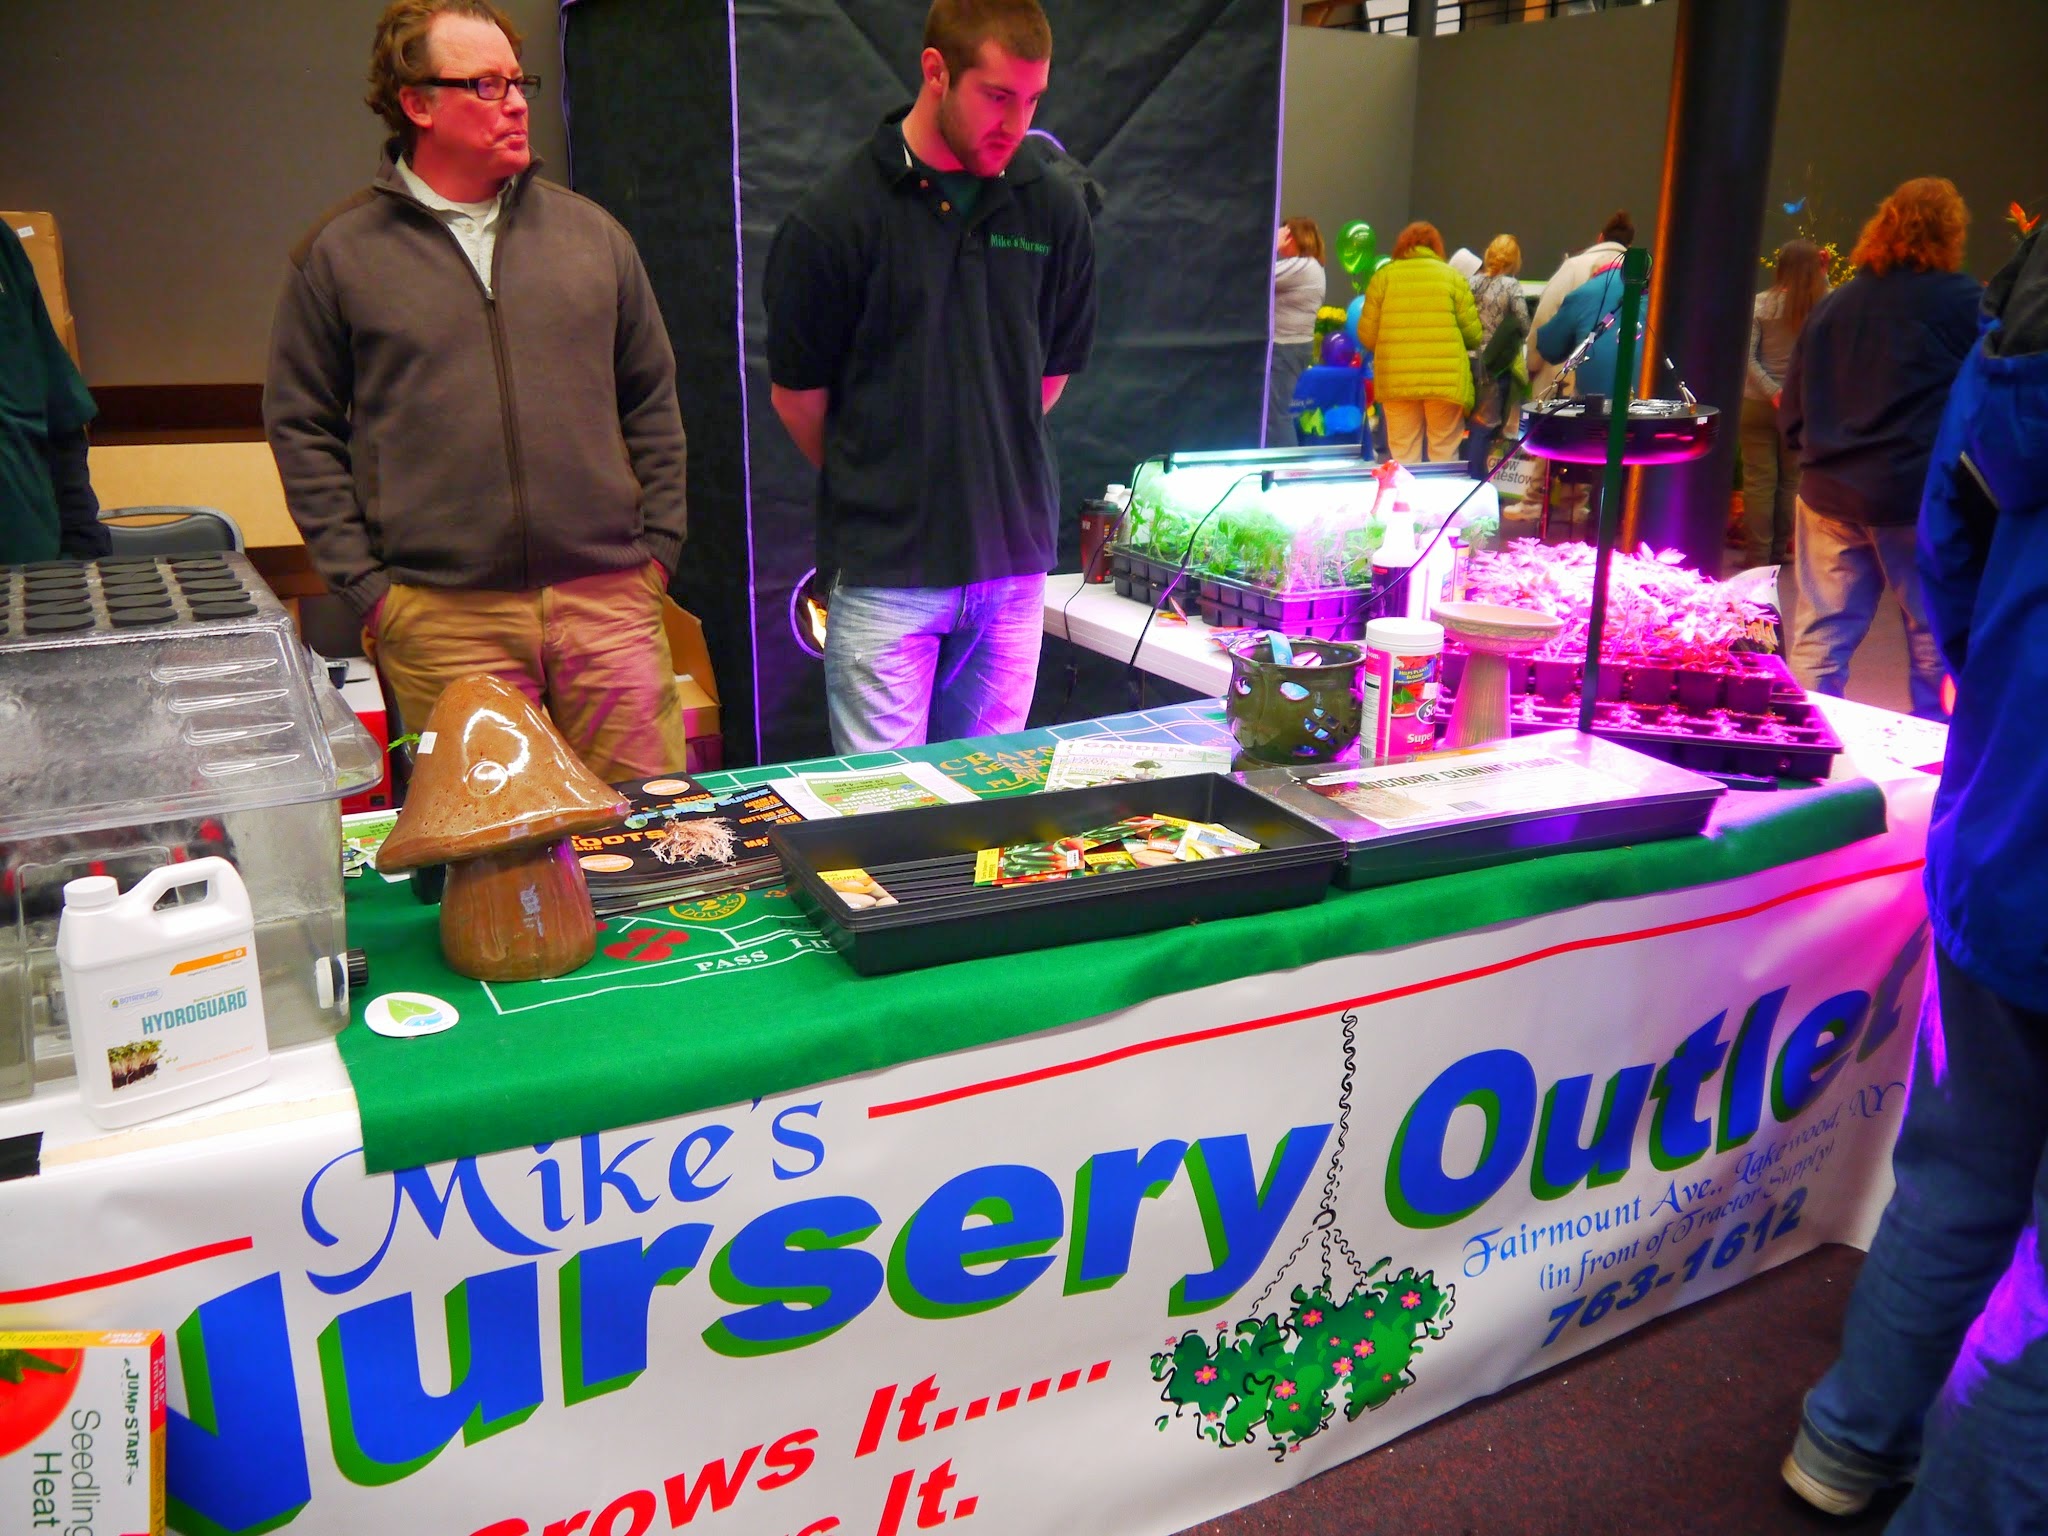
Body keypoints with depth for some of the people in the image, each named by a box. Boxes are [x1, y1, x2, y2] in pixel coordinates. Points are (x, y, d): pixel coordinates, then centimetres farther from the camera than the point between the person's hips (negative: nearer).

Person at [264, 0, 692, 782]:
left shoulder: (590, 232, 12)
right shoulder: (338, 253, 5)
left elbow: (652, 401, 15)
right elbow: (301, 428, 6)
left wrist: (657, 550, 8)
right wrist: (365, 585, -1)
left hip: (609, 600, 2)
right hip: (444, 620, -1)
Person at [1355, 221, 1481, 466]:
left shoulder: (1383, 276, 5)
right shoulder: (1452, 276, 5)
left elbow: (1367, 335, 4)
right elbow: (1472, 334, 3)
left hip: (1396, 380, 1)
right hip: (1446, 379, -1)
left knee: (1403, 456, 7)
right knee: (1444, 455, 6)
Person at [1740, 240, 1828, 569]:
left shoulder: (1761, 304, -7)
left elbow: (1747, 356, -13)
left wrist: (1773, 392, -13)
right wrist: (1823, 274, 14)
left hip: (1758, 403, -2)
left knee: (1759, 480, 1)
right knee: (1791, 480, 11)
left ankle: (1758, 554, 2)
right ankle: (1779, 551, 17)